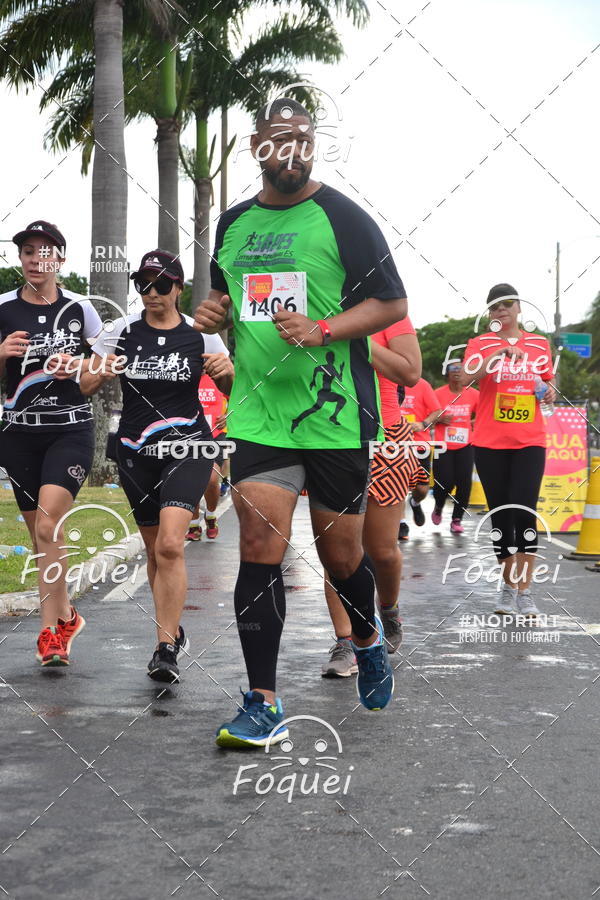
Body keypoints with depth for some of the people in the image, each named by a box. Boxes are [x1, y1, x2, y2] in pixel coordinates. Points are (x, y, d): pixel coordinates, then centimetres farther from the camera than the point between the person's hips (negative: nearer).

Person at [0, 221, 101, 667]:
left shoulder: (79, 308, -1)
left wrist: (79, 366, -11)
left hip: (71, 430, -3)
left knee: (48, 524, -18)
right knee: (40, 535, 8)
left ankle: (52, 626, -6)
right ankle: (65, 614, 27)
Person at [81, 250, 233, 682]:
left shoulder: (199, 334, 0)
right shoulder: (122, 330, 3)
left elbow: (233, 390, 7)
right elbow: (86, 386, 7)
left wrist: (227, 371, -15)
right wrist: (103, 372, -15)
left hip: (187, 448, -3)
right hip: (136, 452, 3)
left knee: (170, 545, -20)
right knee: (155, 549, 12)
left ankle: (166, 648, -17)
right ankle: (173, 630, 31)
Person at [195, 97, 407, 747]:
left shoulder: (342, 217, -1)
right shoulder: (233, 223, 13)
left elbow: (392, 304, -4)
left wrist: (321, 330, -17)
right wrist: (213, 312, 4)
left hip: (336, 417, -3)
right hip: (257, 414, 3)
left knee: (339, 552, 8)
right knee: (258, 548, -6)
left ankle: (367, 639, 41)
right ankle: (263, 704, 2)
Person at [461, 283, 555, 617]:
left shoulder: (541, 344, 10)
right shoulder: (481, 343, 2)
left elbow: (548, 381, 23)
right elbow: (466, 377, -17)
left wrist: (550, 391, 1)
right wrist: (497, 353, -29)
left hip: (530, 442, 1)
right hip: (490, 443, 0)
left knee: (524, 511, -12)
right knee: (500, 515, 5)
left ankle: (525, 591, -5)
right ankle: (509, 588, 18)